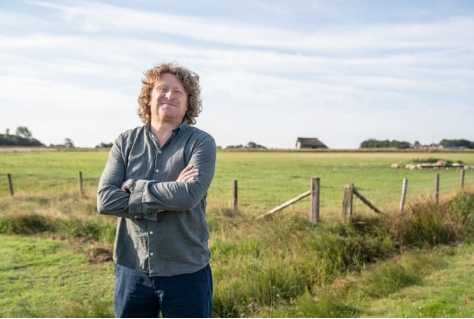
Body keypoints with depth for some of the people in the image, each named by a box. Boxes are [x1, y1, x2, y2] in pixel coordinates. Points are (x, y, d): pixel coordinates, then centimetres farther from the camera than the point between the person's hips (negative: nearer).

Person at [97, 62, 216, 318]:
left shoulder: (201, 142, -8)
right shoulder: (125, 142, 1)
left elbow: (190, 195, -23)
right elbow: (105, 200, -10)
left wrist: (134, 186, -13)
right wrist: (169, 196, -19)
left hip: (185, 271, -2)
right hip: (132, 270, 3)